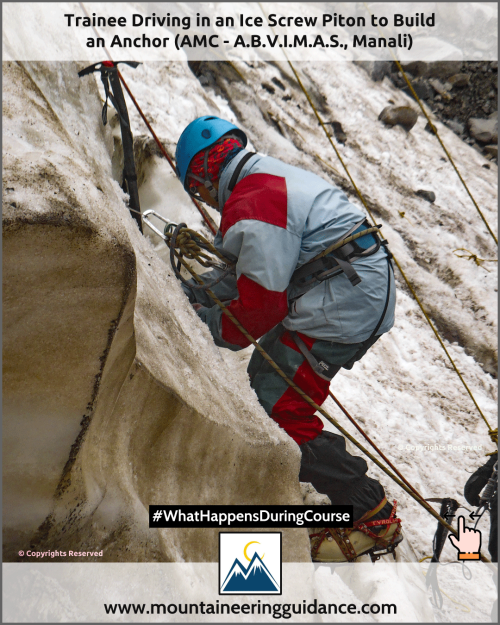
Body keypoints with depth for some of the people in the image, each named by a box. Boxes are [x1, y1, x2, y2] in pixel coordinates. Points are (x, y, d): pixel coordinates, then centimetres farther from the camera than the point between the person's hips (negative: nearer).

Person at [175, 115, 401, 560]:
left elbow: (262, 303, -17)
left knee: (275, 411, -10)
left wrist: (218, 330, 0)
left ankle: (372, 516, -4)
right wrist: (206, 289, 19)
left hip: (341, 307, -11)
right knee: (267, 379, 21)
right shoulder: (272, 177, 18)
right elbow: (267, 269, 23)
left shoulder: (250, 207, -16)